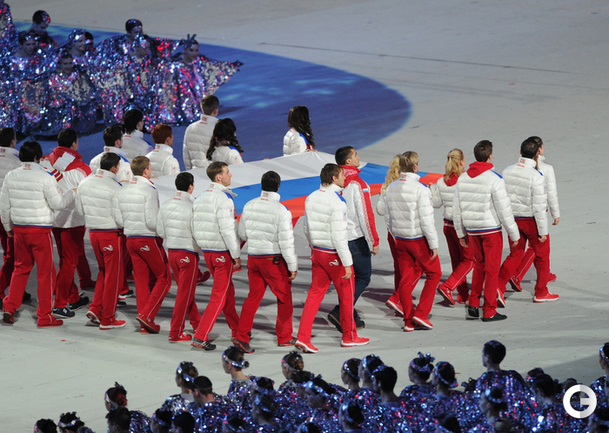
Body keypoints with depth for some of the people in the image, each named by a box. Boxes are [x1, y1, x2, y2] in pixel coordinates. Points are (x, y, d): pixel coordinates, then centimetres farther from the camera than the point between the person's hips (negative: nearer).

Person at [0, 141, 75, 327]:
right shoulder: (45, 177, -14)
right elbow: (57, 203, -11)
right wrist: (72, 193, 5)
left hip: (19, 228, 5)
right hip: (40, 230, -5)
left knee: (21, 268, 20)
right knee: (45, 271, 4)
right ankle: (44, 316, 5)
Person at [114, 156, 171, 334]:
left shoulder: (123, 191, 5)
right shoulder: (149, 190, -16)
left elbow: (118, 219, 8)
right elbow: (152, 221, -20)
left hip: (131, 239, 7)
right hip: (149, 239, -7)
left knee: (141, 281, 12)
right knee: (163, 279, 5)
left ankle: (145, 325, 12)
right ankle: (147, 315, -6)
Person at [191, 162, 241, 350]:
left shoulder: (200, 198, 8)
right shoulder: (223, 199, -18)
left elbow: (195, 228, 11)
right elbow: (227, 230, -21)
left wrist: (203, 248, 19)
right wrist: (236, 256, -15)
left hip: (206, 250, 8)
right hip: (222, 252, -8)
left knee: (228, 290, 22)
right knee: (219, 296, -3)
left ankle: (237, 330, 34)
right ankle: (200, 336, -8)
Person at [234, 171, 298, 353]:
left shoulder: (249, 206, 0)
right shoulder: (281, 211, -17)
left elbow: (242, 234, 10)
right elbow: (286, 242, -16)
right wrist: (293, 266, -7)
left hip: (253, 257, 5)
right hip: (275, 260, -5)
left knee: (254, 296, 11)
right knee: (284, 297, 12)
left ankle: (241, 336, -1)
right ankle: (284, 337, 20)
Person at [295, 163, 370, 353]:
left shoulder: (311, 198, 3)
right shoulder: (336, 202, -21)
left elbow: (307, 229, 12)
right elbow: (339, 235, -23)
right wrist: (347, 263, -20)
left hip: (317, 252, 7)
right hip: (335, 255, -7)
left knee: (315, 294, 8)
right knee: (346, 296, 11)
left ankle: (303, 337, -1)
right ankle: (349, 337, 24)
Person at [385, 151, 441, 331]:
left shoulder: (391, 188, 3)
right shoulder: (420, 190, -18)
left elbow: (388, 218, 11)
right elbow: (426, 220, -19)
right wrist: (434, 244, -13)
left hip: (400, 240, 6)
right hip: (419, 239, -6)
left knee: (405, 279, 10)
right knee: (433, 274, 10)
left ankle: (409, 321, 12)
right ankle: (421, 313, 1)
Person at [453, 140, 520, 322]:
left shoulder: (463, 179, 2)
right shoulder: (494, 179, -16)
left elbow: (456, 209, 9)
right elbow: (504, 209, -14)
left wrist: (461, 233, 19)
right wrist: (514, 234, -4)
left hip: (472, 230, 5)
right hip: (491, 229, -5)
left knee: (479, 264, 21)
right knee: (492, 269, 3)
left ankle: (473, 304, 12)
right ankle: (489, 311, 6)